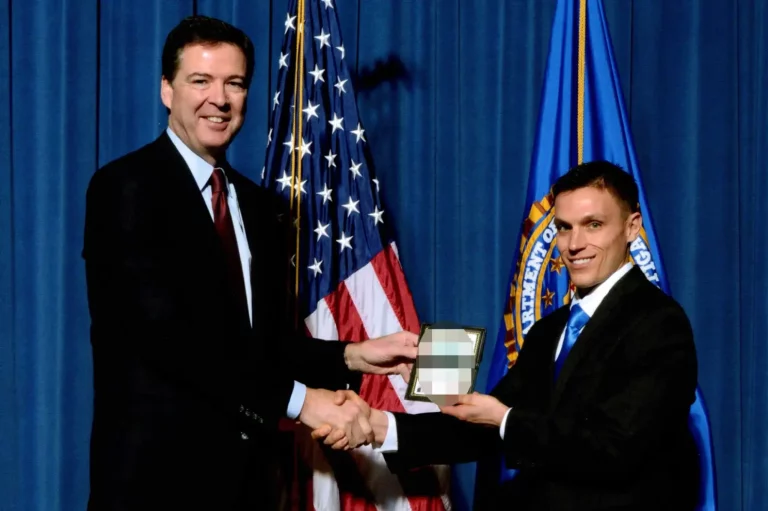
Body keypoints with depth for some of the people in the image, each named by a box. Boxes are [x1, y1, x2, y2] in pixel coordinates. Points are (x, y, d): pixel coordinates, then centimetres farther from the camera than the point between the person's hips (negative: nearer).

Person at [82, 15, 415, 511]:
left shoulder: (259, 205, 14)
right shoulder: (129, 188, -10)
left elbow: (269, 339, 14)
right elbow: (166, 332, -20)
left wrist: (353, 357, -3)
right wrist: (297, 400, -21)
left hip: (244, 467, 7)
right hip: (160, 468, -7)